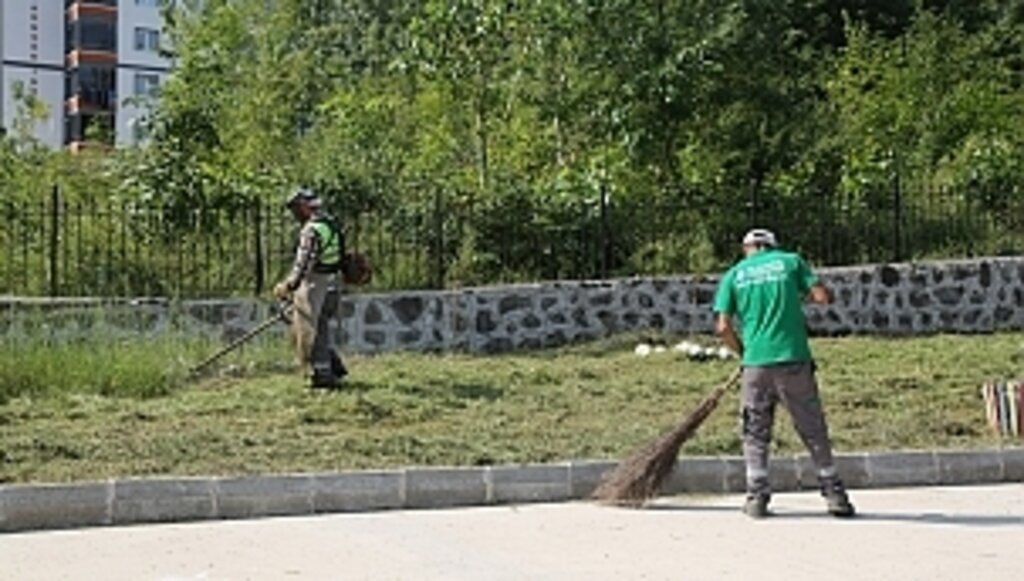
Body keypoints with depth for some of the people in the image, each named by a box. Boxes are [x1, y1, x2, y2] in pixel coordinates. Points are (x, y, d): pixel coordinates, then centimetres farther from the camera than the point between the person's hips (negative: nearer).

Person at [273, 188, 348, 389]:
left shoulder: (311, 230, -18)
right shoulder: (331, 225, 12)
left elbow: (304, 262, -23)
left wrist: (288, 286, -20)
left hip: (315, 284, -9)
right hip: (332, 283, 9)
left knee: (310, 331, -1)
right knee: (321, 329, 19)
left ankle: (322, 374, 0)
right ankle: (334, 366, 20)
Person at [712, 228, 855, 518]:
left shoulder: (734, 275, 10)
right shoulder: (790, 261, 8)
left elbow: (723, 327, 2)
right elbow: (822, 297, -1)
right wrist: (800, 294, 20)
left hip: (756, 364, 1)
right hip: (794, 359, 0)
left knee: (755, 434, 11)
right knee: (814, 430, 8)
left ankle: (757, 497, 7)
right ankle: (834, 494, 12)